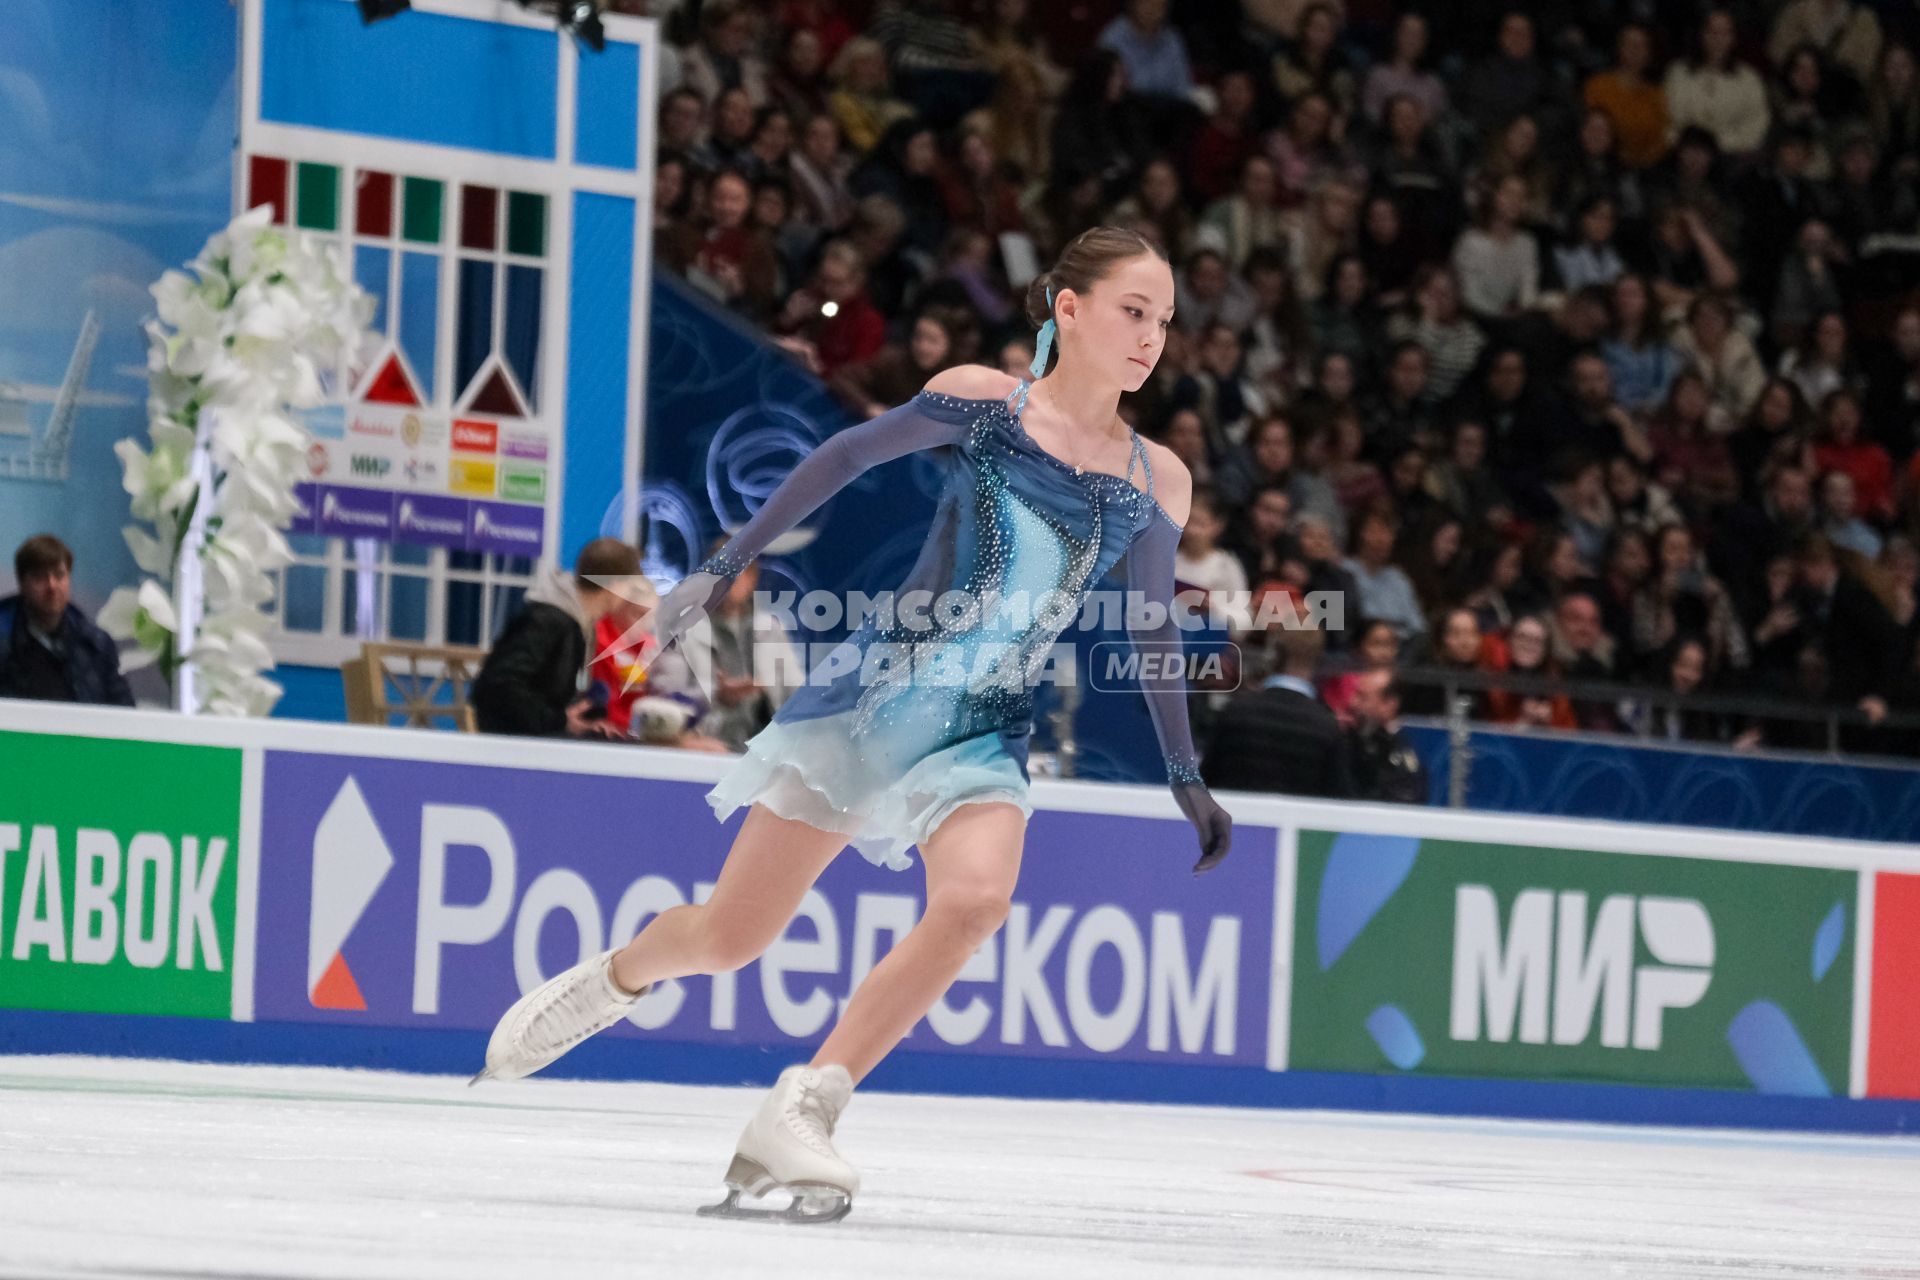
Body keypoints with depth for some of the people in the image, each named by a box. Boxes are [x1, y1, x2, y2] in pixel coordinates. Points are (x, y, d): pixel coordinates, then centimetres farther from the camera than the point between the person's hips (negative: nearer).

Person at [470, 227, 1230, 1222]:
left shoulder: (1156, 480, 6)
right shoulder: (982, 402, -4)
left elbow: (1153, 629, 16)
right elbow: (845, 459, -1)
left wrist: (1186, 779, 18)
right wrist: (726, 564, -7)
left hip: (987, 730, 2)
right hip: (877, 687, -2)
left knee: (975, 899, -29)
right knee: (729, 936, 0)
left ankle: (794, 1121, -21)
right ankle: (607, 982, 36)